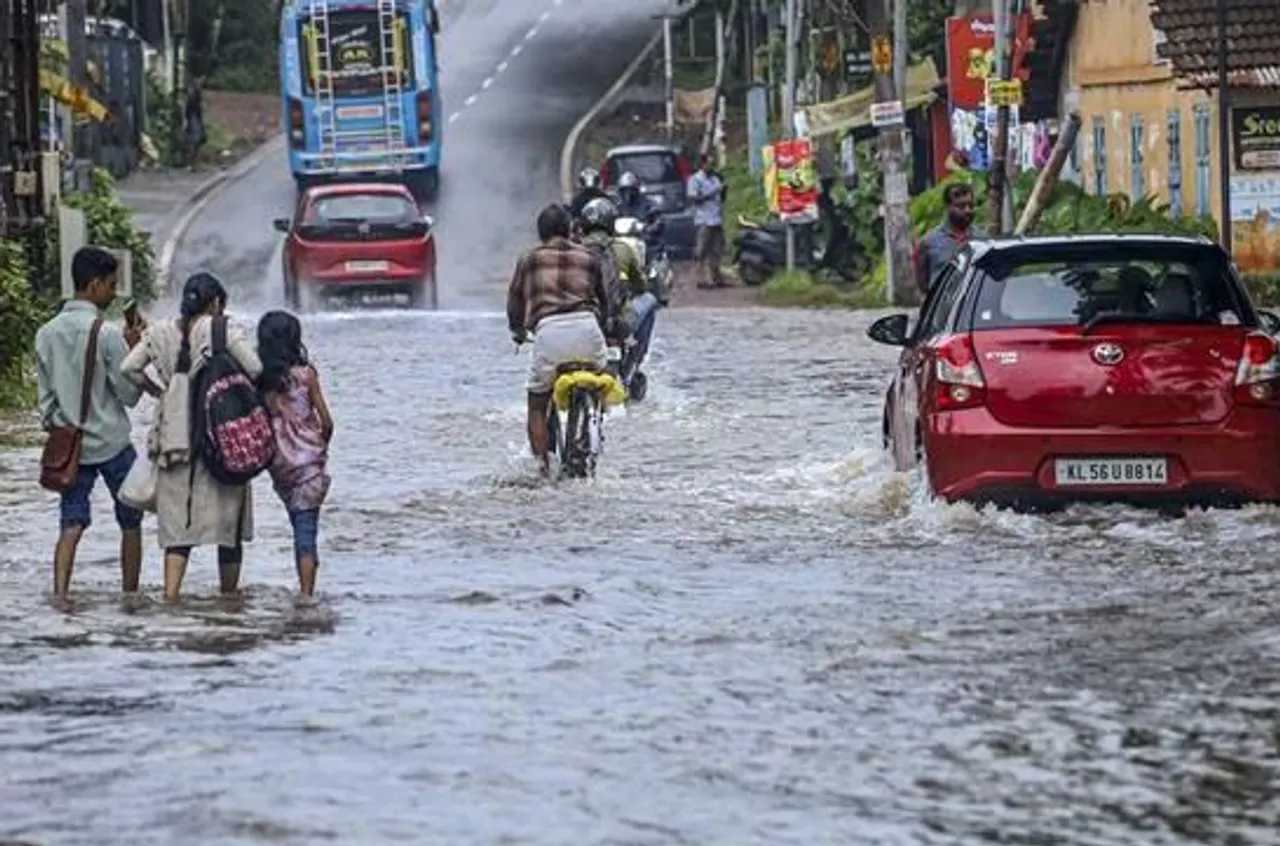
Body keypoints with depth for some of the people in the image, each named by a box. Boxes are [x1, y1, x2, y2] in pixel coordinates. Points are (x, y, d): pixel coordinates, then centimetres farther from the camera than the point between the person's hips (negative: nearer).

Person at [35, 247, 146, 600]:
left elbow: (46, 397, 8)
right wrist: (132, 350, -3)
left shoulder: (47, 334, 3)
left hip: (71, 446, 4)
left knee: (72, 524, 2)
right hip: (112, 444, -4)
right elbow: (129, 394, -10)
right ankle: (130, 593, 18)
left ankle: (59, 592, -13)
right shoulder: (107, 334, -15)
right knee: (130, 523, 12)